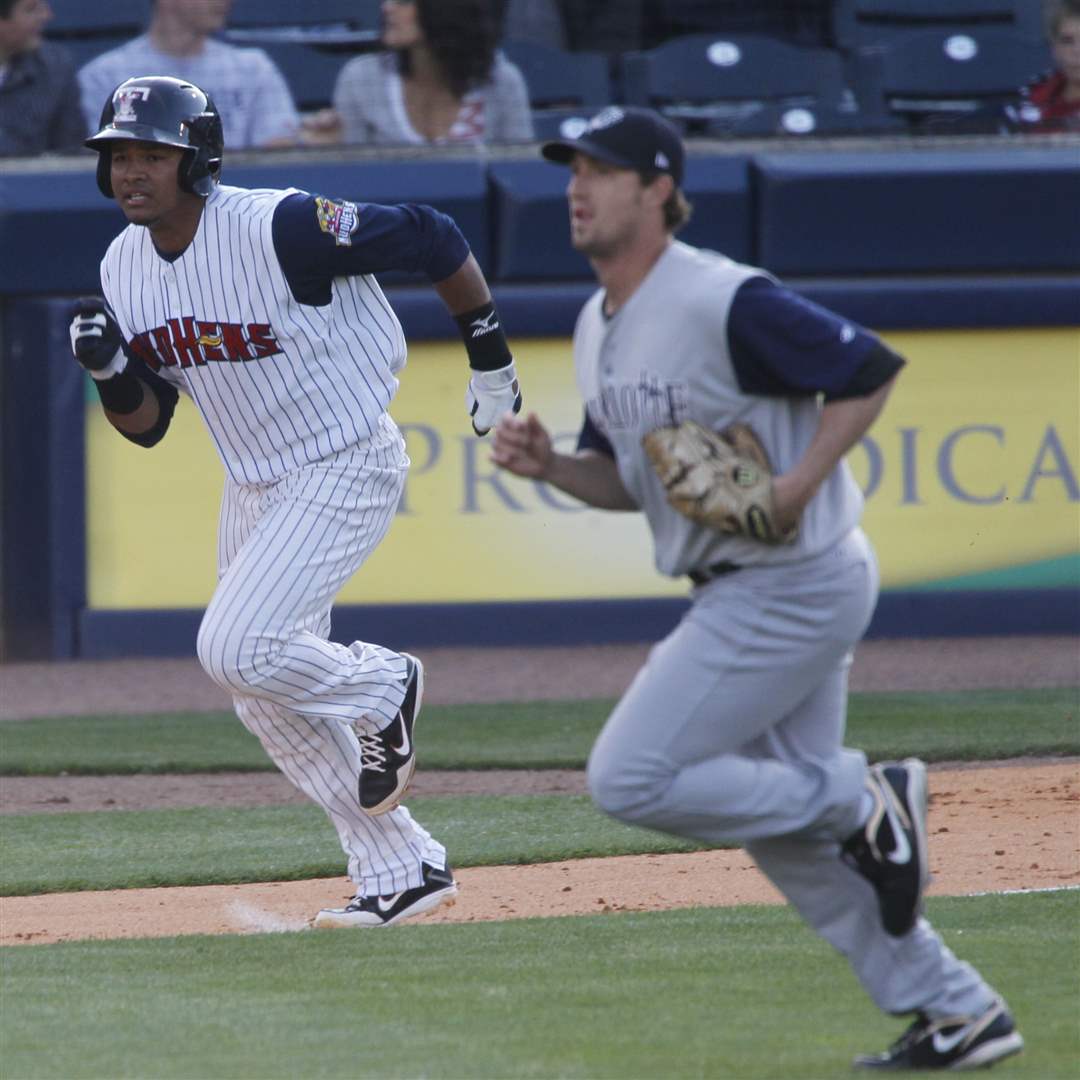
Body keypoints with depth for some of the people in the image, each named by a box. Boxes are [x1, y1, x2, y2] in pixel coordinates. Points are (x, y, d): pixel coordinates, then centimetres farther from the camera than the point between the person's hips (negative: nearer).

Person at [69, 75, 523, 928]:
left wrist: (492, 366, -9)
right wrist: (110, 368, -16)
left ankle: (381, 686, 8)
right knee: (268, 697, 9)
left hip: (348, 468, -8)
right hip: (253, 483, 8)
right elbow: (147, 424, 5)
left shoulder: (280, 228, -24)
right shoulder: (125, 267, -1)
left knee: (236, 649, -22)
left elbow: (434, 240, -17)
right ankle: (403, 873, 20)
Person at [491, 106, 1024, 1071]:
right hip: (739, 593, 10)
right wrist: (549, 466, -2)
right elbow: (627, 479, 18)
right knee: (785, 833, 14)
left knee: (630, 779, -13)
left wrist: (797, 489, -22)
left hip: (798, 585, -10)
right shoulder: (598, 329, 10)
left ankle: (867, 802, 0)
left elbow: (871, 369, -16)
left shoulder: (726, 304, -20)